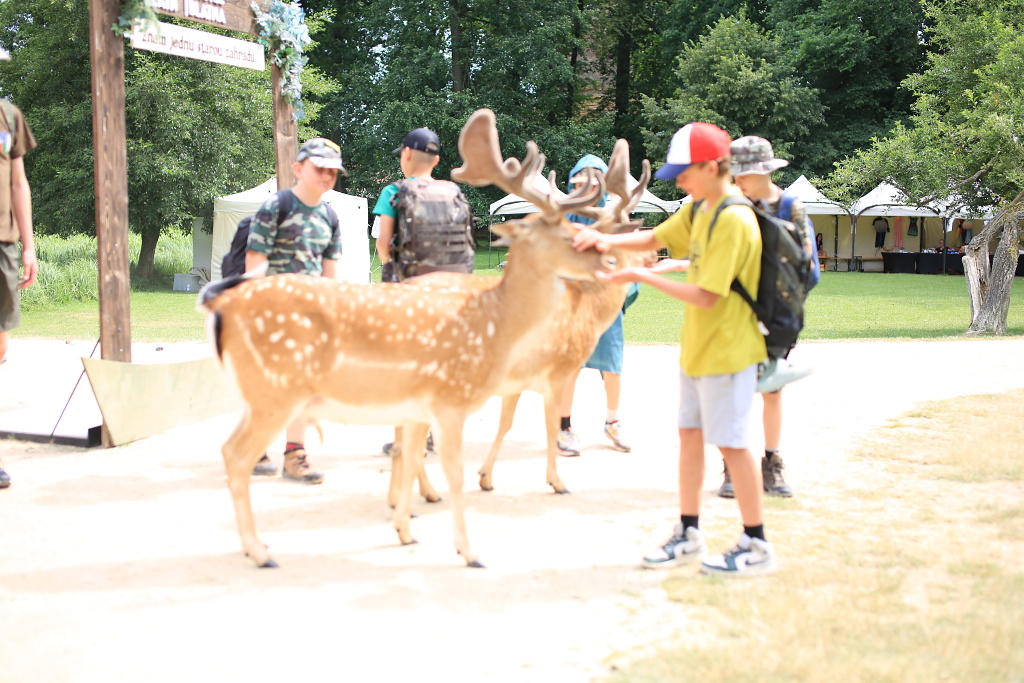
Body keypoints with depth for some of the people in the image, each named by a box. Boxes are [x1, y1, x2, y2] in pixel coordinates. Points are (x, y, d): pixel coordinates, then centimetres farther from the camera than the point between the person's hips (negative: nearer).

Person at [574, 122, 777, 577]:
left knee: (731, 442, -1)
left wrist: (642, 276, -21)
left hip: (727, 349, -9)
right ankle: (688, 535, 23)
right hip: (697, 346, 9)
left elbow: (706, 297, -25)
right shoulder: (699, 209, 7)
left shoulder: (733, 220, -22)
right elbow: (654, 238, 11)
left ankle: (756, 546, 11)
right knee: (690, 434, 13)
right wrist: (609, 241, -9)